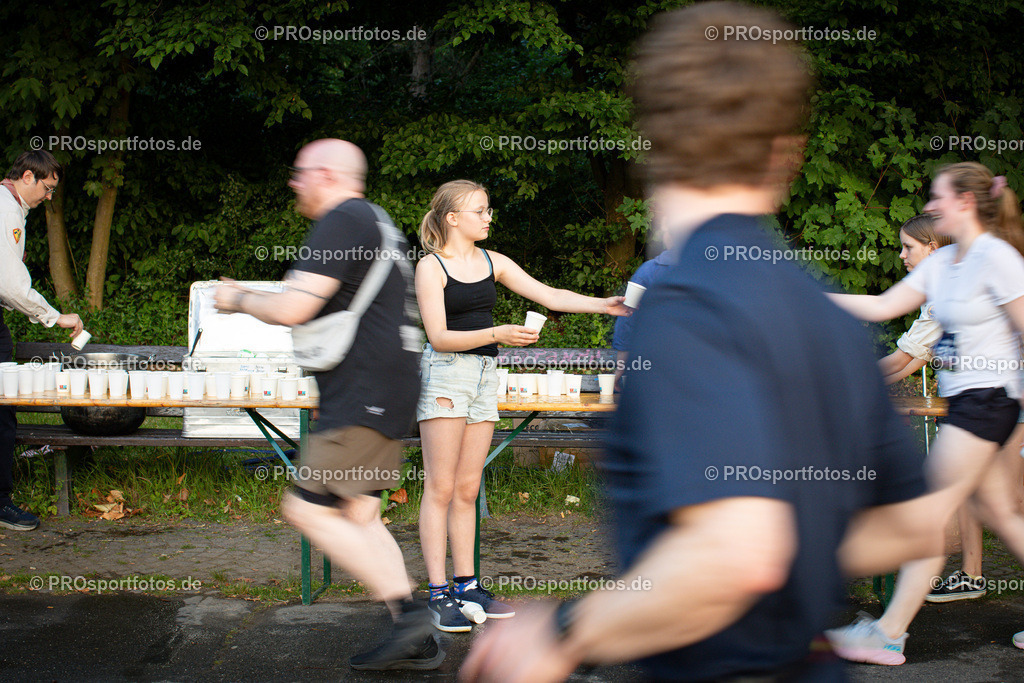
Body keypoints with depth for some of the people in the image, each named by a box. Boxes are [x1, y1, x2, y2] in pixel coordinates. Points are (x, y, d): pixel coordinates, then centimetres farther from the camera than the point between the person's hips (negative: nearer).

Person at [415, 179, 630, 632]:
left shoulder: (492, 263, 12)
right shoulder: (430, 267, -5)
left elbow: (549, 295, 10)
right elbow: (439, 337, -13)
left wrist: (603, 305, -1)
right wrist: (498, 334, -23)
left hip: (484, 375, 6)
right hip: (445, 374, -6)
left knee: (467, 489, 9)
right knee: (440, 489, -4)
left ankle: (466, 586, 14)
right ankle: (438, 594, -1)